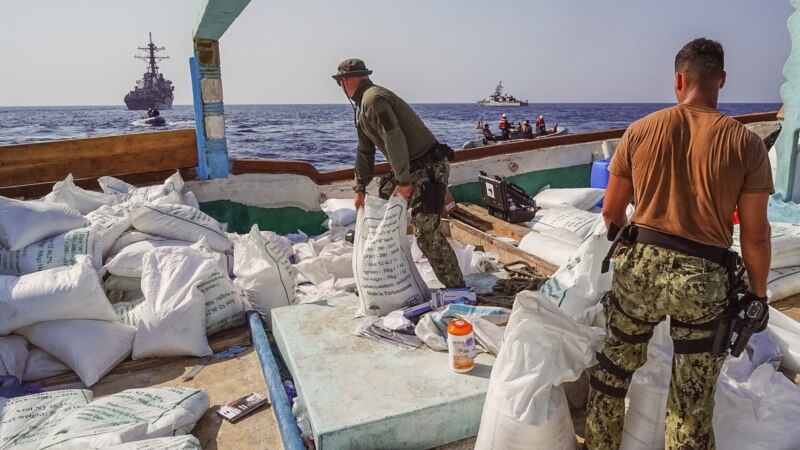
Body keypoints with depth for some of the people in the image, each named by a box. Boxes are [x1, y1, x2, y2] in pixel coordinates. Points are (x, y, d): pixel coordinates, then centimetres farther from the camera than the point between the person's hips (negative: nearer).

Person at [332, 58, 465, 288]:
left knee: (426, 231, -17)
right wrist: (360, 188, 16)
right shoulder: (362, 105, 16)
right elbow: (365, 150, 19)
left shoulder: (373, 99, -17)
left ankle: (456, 286, -6)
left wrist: (404, 182, -20)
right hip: (410, 167, 11)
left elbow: (395, 141, -24)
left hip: (429, 166, -10)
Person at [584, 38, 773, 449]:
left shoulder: (640, 130, -2)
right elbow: (755, 235, -5)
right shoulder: (746, 143, -6)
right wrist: (758, 293, 9)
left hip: (640, 266, 2)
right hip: (704, 279, -1)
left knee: (613, 369, 21)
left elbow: (611, 211, 5)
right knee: (693, 399, 15)